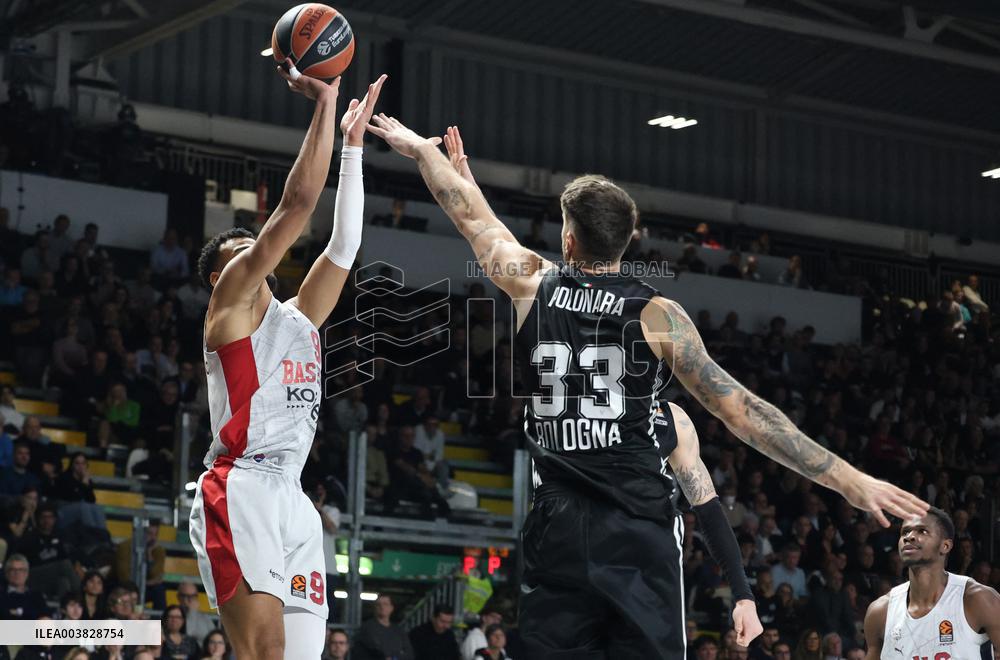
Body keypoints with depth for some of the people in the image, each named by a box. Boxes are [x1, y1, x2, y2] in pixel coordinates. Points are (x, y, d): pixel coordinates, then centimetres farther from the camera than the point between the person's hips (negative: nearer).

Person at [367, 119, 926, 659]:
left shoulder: (535, 286, 4)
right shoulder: (656, 313, -3)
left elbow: (473, 217, 22)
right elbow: (739, 411, -8)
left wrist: (424, 150, 41)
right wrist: (849, 480, -8)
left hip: (557, 527, 2)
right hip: (638, 530, -2)